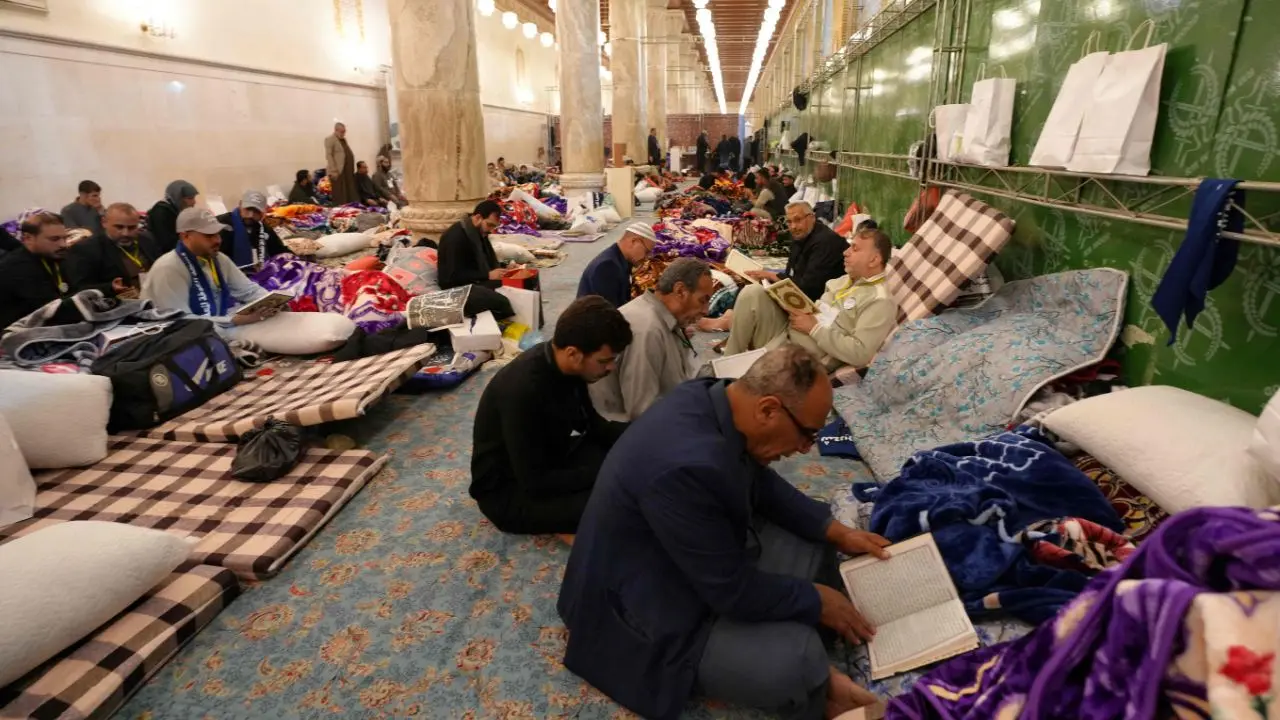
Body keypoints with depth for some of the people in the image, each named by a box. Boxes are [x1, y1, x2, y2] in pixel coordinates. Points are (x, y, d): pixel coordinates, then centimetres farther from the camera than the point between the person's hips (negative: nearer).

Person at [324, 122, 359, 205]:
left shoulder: (344, 140, 22)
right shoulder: (329, 139, -3)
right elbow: (328, 155, -11)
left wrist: (352, 169, 15)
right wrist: (333, 171, -19)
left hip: (348, 171, 8)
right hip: (338, 172, -8)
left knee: (351, 195, 6)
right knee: (340, 196, -8)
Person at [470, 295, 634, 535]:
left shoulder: (565, 366, -9)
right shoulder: (523, 389, -33)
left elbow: (591, 423, 6)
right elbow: (536, 482, -29)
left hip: (550, 459, 8)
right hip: (507, 491, -8)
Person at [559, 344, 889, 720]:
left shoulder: (714, 398, -11)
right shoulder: (687, 465, -39)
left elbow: (762, 483, 7)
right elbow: (732, 591, -27)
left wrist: (835, 530, 2)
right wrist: (816, 600, -12)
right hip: (655, 611, -9)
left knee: (814, 543, 7)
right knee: (795, 662, -22)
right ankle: (810, 680, 11)